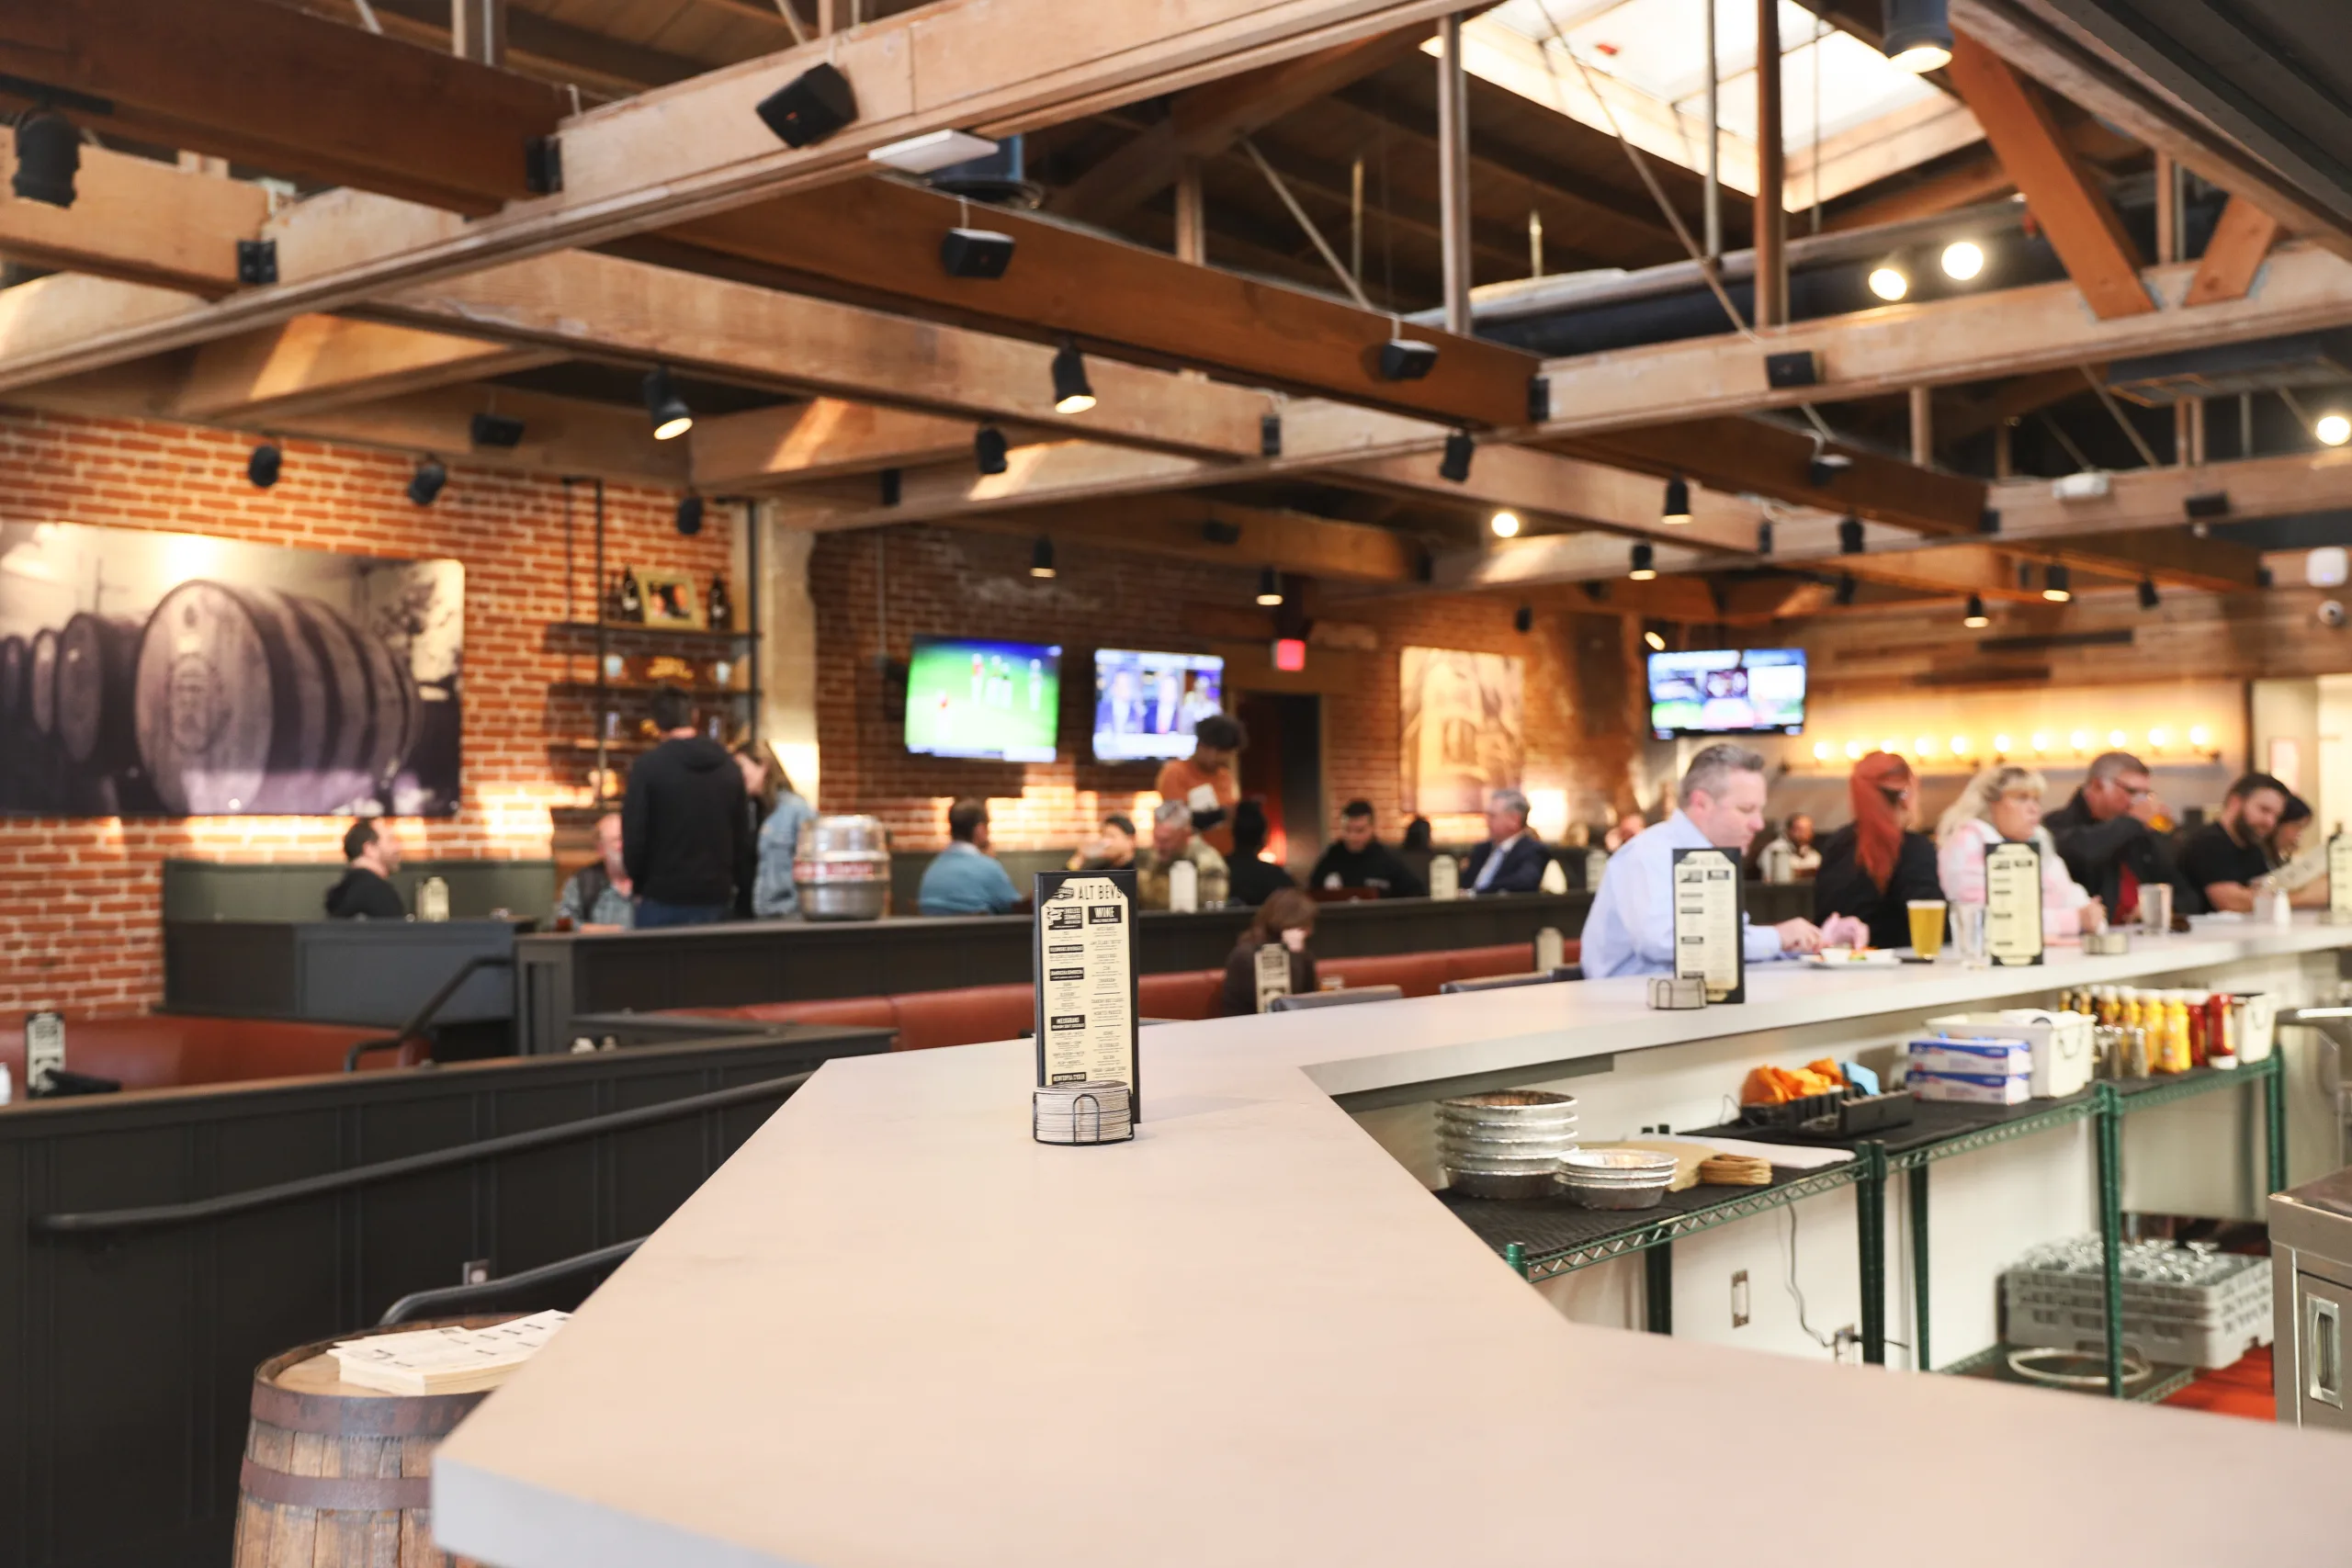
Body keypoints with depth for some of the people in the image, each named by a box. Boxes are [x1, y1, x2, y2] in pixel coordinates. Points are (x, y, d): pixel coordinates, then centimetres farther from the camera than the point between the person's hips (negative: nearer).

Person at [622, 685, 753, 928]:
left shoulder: (648, 766, -8)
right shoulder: (729, 766, 5)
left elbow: (634, 835, -9)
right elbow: (743, 835, 8)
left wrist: (639, 885, 6)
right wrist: (737, 885, 16)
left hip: (664, 898, -4)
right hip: (716, 896, 4)